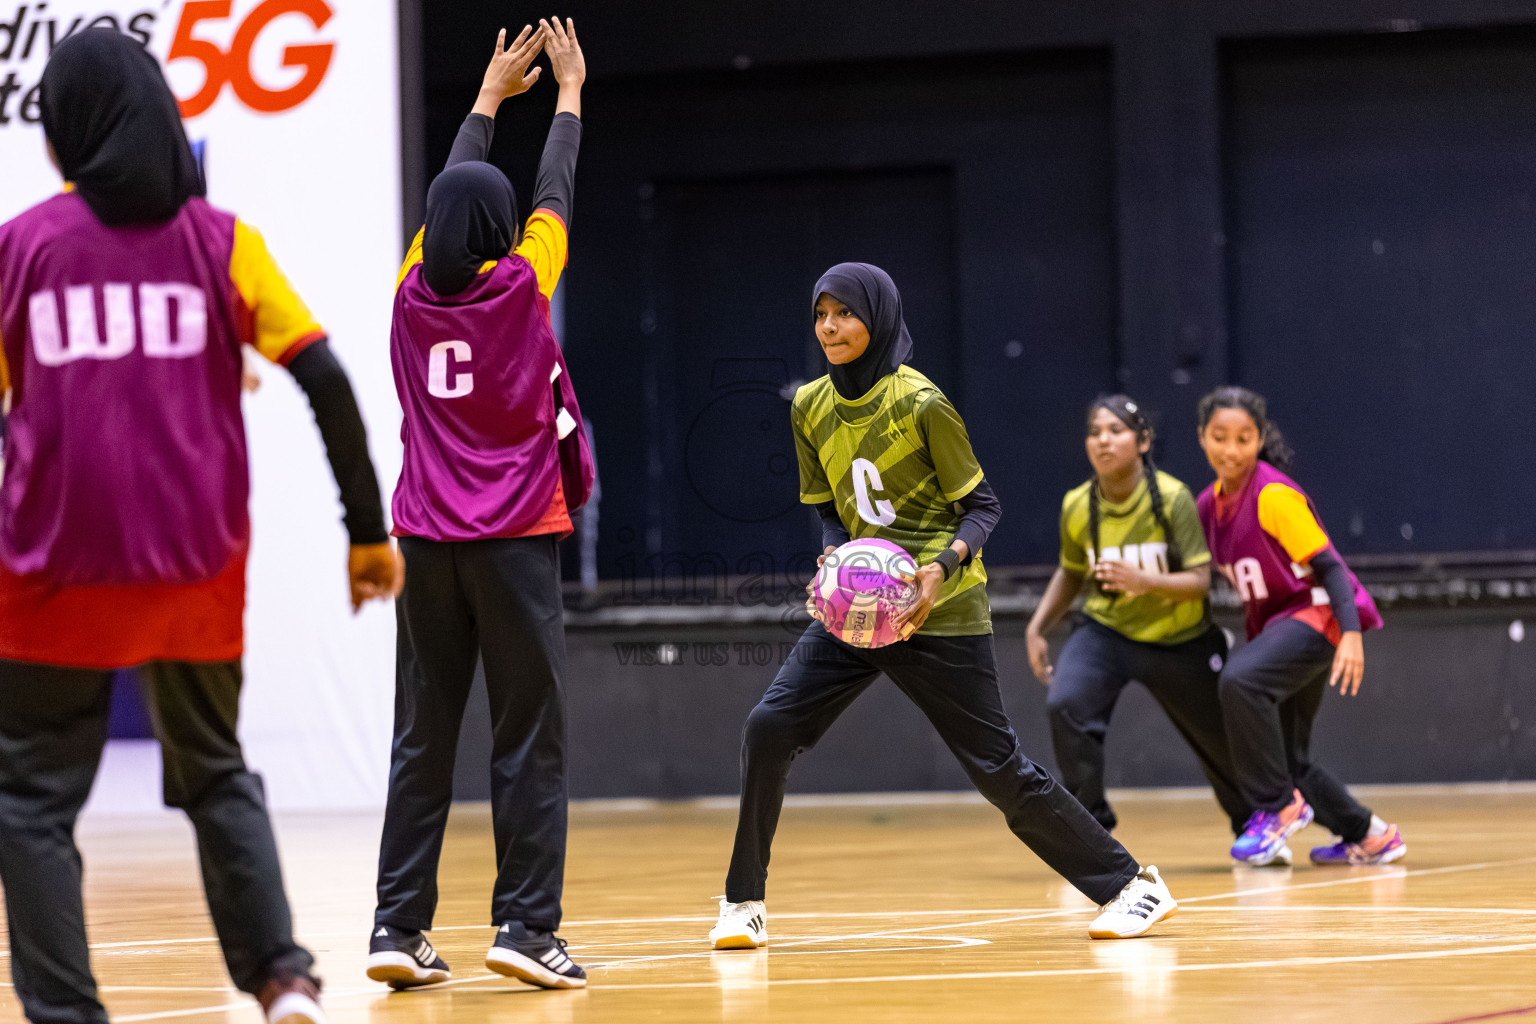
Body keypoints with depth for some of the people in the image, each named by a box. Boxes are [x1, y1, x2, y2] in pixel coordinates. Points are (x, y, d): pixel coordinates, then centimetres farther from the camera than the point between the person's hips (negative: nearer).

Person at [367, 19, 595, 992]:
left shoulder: (415, 290, 2)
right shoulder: (518, 286, -7)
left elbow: (450, 196, 19)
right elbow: (555, 193, 9)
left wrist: (490, 96, 32)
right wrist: (569, 92, 23)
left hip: (426, 544, 4)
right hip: (516, 541, -4)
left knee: (423, 741, 6)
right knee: (531, 742, -1)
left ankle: (400, 928, 1)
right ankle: (526, 925, -6)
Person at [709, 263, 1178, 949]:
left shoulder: (922, 404, -13)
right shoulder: (811, 408, 4)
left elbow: (982, 505, -7)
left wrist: (943, 565, -25)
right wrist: (835, 557, -8)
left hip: (940, 611, -5)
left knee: (995, 765, -5)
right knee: (768, 727, -11)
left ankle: (1129, 884, 8)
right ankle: (745, 903, -1)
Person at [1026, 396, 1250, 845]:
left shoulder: (1172, 498, -22)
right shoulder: (1077, 507, -12)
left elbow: (1199, 582, -24)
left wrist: (1143, 580, -40)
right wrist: (1037, 629, -1)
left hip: (1180, 640, -1)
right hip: (1107, 631, 2)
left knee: (1221, 743, 14)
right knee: (1065, 704, -28)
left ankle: (1252, 826, 46)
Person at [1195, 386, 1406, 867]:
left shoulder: (1274, 496, -17)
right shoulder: (1211, 504, 6)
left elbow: (1329, 566, -20)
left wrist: (1352, 635, -29)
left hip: (1317, 611, -9)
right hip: (1273, 622, 9)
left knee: (1240, 680, -33)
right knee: (1286, 759, 9)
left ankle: (1279, 807, -22)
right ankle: (1369, 836, 26)